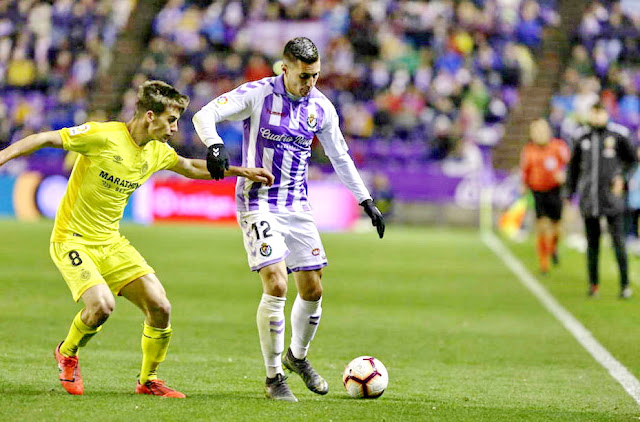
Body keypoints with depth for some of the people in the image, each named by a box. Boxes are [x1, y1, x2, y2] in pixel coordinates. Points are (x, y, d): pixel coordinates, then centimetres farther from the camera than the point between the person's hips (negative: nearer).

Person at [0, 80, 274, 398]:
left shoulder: (158, 152, 5)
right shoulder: (103, 136, -18)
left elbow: (192, 168, 24)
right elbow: (46, 139, -14)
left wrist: (242, 172, 21)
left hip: (111, 243, 7)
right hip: (72, 239, -7)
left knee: (160, 308, -6)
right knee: (102, 305, -27)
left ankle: (148, 380, 16)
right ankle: (67, 353, 6)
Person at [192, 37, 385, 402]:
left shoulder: (321, 107, 4)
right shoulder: (257, 95, -10)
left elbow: (341, 157, 17)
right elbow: (204, 115, -14)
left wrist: (366, 201, 17)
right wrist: (215, 145, -35)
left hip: (298, 207, 5)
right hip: (258, 204, -5)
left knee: (313, 290, 5)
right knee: (276, 286, -17)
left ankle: (297, 356, 33)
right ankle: (274, 377, -5)